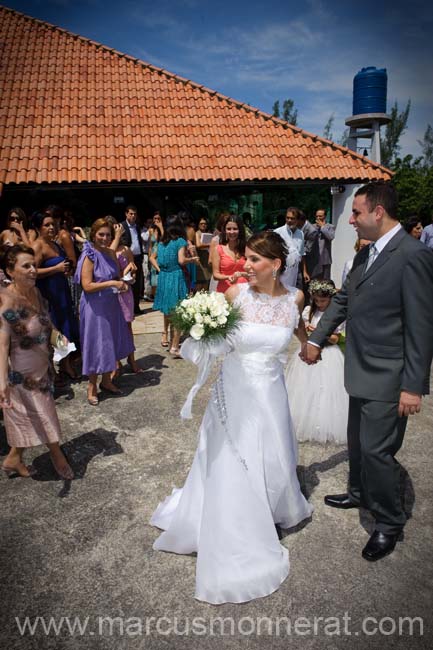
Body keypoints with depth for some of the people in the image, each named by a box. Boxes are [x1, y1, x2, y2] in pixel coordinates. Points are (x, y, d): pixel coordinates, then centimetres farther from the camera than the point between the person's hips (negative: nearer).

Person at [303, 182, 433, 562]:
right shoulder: (366, 254, 8)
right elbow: (343, 300, 18)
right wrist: (316, 339, 19)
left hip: (388, 379, -8)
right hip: (362, 372, 9)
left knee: (376, 449, 1)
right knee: (358, 442, 22)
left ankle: (389, 523, 23)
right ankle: (360, 493, 46)